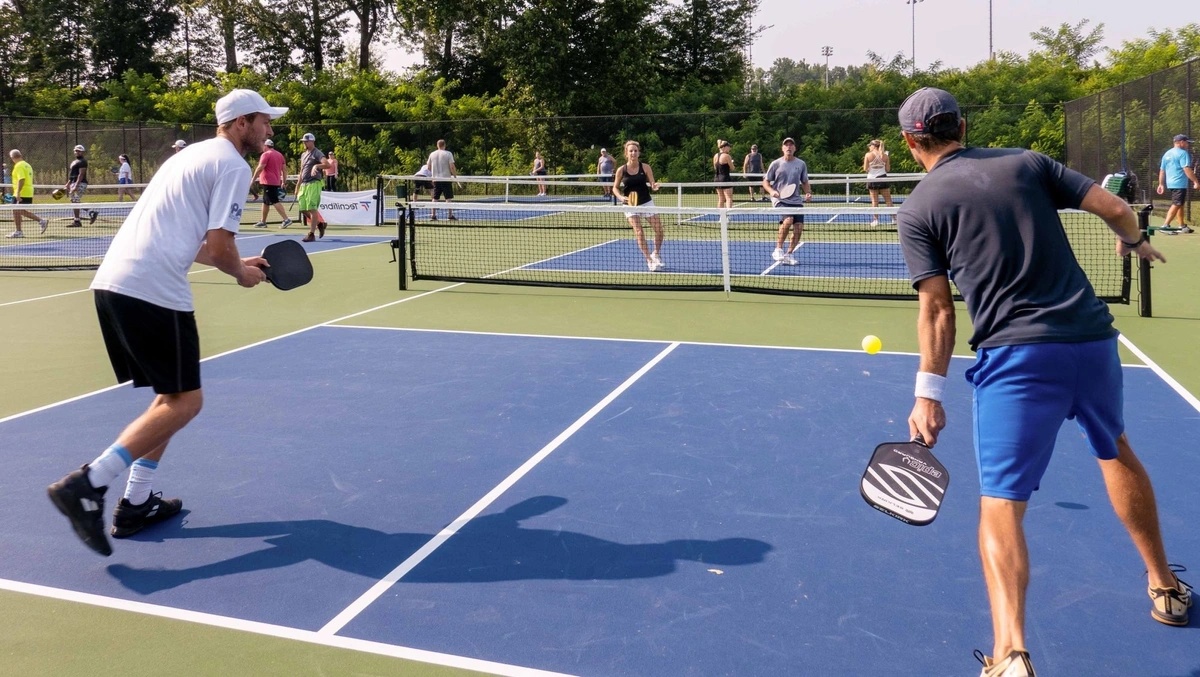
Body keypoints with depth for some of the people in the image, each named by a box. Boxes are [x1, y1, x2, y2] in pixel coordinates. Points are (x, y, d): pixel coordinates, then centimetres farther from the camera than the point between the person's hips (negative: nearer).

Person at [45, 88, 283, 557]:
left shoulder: (194, 155, 25)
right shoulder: (233, 165, -3)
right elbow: (218, 244, -12)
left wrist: (238, 264, 26)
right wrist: (241, 274, 8)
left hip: (113, 282, 10)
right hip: (152, 290, -9)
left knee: (173, 395, 18)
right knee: (185, 401, -2)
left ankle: (136, 504, 19)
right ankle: (87, 485, -11)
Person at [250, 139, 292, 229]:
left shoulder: (266, 155, -10)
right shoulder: (279, 155, 13)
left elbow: (260, 168, -15)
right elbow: (284, 168, 14)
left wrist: (253, 179, -8)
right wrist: (283, 181, 18)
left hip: (268, 182, -9)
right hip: (276, 182, 9)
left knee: (275, 202, -11)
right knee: (265, 202, 15)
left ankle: (286, 219, -19)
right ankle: (263, 222, 20)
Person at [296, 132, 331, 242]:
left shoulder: (317, 153, -5)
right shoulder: (303, 155, 20)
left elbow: (327, 164, -21)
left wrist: (316, 166, -35)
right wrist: (298, 186, 21)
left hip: (314, 184, -8)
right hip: (304, 184, 8)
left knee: (312, 209, -9)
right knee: (303, 210, 6)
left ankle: (311, 234, -6)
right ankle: (320, 224, 24)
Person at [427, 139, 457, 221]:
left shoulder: (432, 154, 6)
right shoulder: (448, 154, -5)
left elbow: (429, 167, 11)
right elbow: (452, 167, -11)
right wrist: (455, 176, 0)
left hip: (436, 179, 4)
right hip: (446, 179, -4)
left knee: (435, 198, 9)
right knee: (448, 198, -2)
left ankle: (433, 215, 8)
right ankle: (450, 216, -3)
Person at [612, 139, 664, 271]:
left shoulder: (645, 167, -8)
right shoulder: (621, 170, -9)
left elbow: (652, 185, -6)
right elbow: (615, 188, 2)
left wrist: (655, 187, -30)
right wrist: (621, 197, -17)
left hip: (647, 202, 1)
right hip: (631, 204, -1)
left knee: (659, 230, 0)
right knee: (639, 233, -10)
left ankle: (656, 254, 26)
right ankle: (649, 261, -2)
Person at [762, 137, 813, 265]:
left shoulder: (801, 164, 9)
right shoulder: (776, 164, 0)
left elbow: (805, 182, 19)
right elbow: (765, 182, 5)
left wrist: (808, 193, -1)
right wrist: (771, 191, -15)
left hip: (796, 201, 4)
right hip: (781, 200, -4)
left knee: (799, 228, -5)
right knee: (788, 220, -28)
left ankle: (788, 254, 12)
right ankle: (778, 250, -14)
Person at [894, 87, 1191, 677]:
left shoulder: (918, 209, -1)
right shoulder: (1026, 162, 9)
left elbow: (937, 309, -5)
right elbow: (1116, 209, 7)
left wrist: (929, 393, -1)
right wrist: (1133, 241, 30)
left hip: (1016, 356, -5)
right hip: (1092, 338, 5)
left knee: (1000, 504, 0)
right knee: (1115, 451, 30)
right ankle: (1165, 587, 44)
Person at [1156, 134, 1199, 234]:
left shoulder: (1167, 154, 14)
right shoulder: (1183, 153, -11)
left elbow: (1162, 170, 16)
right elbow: (1187, 169, -19)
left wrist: (1161, 184, 20)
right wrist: (1196, 181, -17)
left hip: (1170, 183, 9)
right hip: (1180, 184, -9)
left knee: (1181, 204, 19)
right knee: (1176, 205, -10)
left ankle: (1182, 226, 24)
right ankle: (1165, 226, -18)